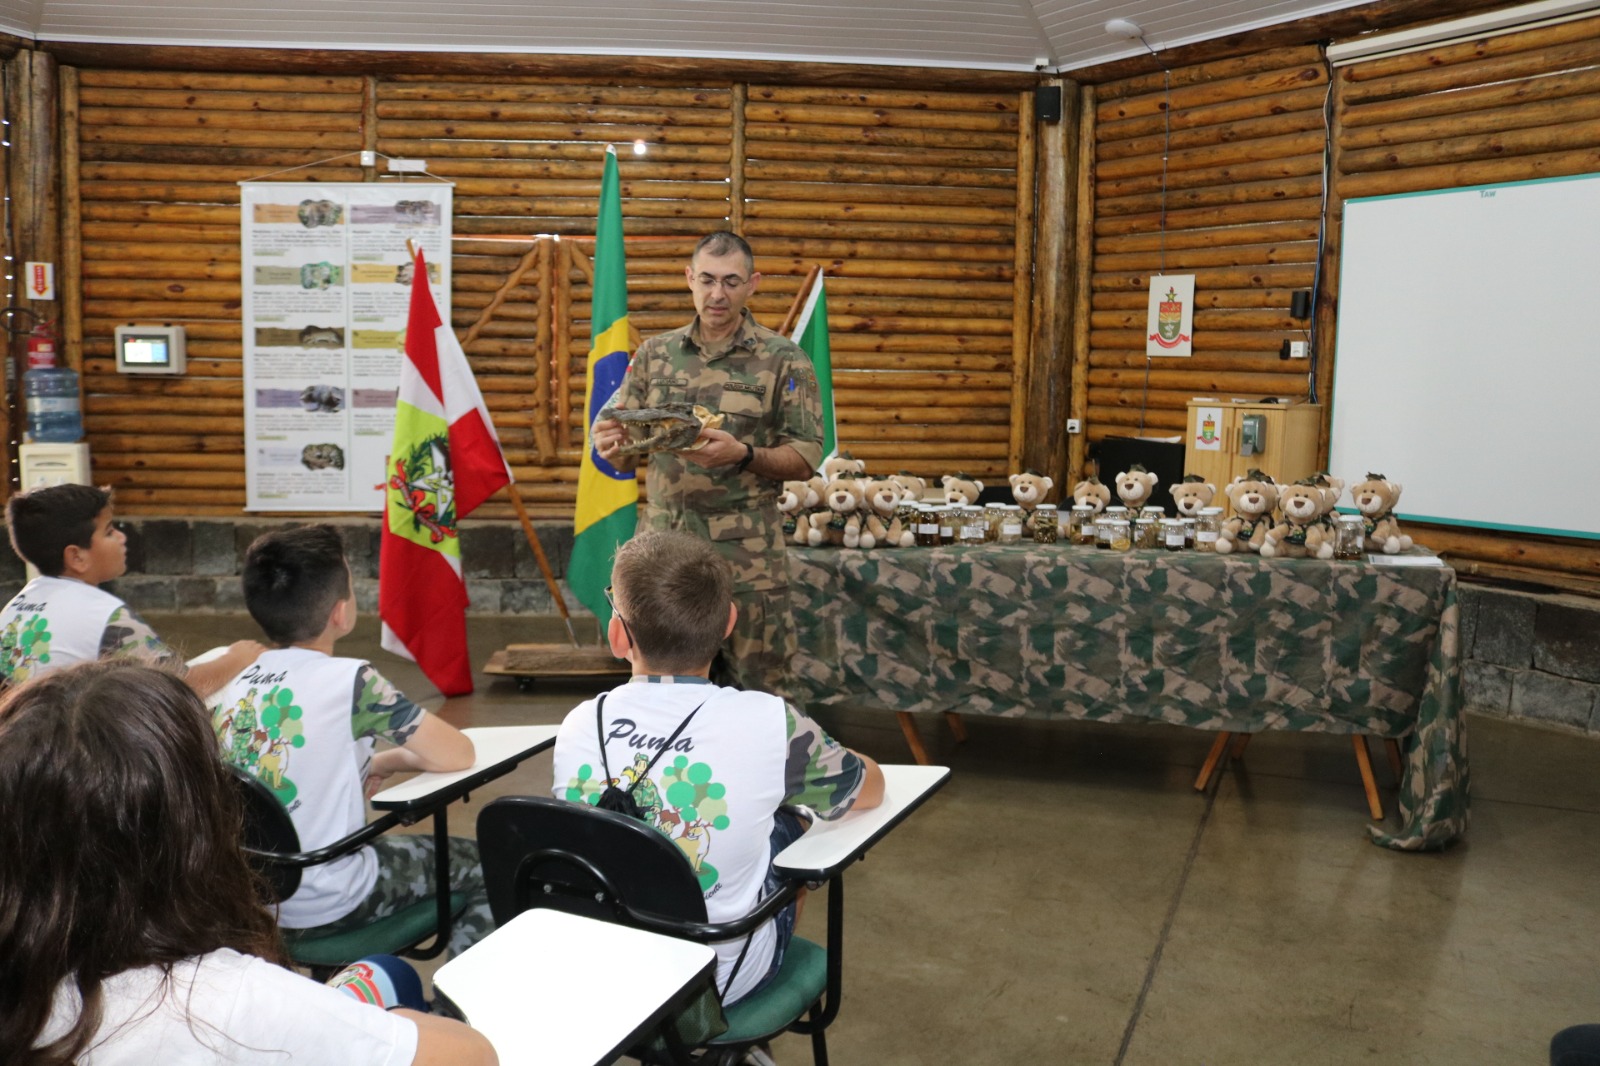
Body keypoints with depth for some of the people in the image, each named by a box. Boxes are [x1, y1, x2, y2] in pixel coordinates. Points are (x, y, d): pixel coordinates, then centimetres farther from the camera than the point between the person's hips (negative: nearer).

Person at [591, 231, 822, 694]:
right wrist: (612, 444, -15)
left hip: (747, 555, -3)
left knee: (757, 691, 4)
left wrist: (743, 455, -22)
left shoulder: (784, 359, -1)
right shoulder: (654, 353, 8)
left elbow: (805, 459, -4)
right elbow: (623, 455, 9)